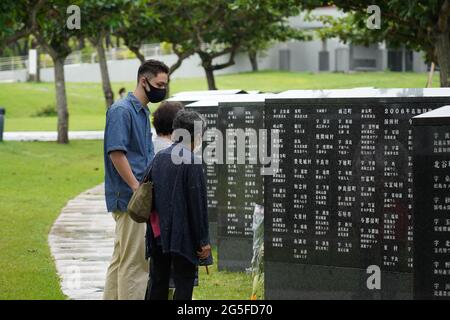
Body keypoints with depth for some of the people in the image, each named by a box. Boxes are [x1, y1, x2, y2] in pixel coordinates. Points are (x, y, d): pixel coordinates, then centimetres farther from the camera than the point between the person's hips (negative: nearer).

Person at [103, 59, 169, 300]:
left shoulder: (143, 112, 18)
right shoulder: (121, 110, -12)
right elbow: (116, 152, -20)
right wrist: (137, 188, -21)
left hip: (138, 198, 10)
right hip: (129, 198, -10)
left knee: (121, 259, 13)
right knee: (134, 261, -8)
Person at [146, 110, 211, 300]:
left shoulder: (159, 158, 6)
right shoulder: (192, 163, -14)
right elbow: (197, 204, -14)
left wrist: (154, 231, 16)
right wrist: (203, 240, -8)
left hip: (159, 234, 6)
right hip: (183, 238, -6)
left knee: (157, 284, 13)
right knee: (184, 284, 0)